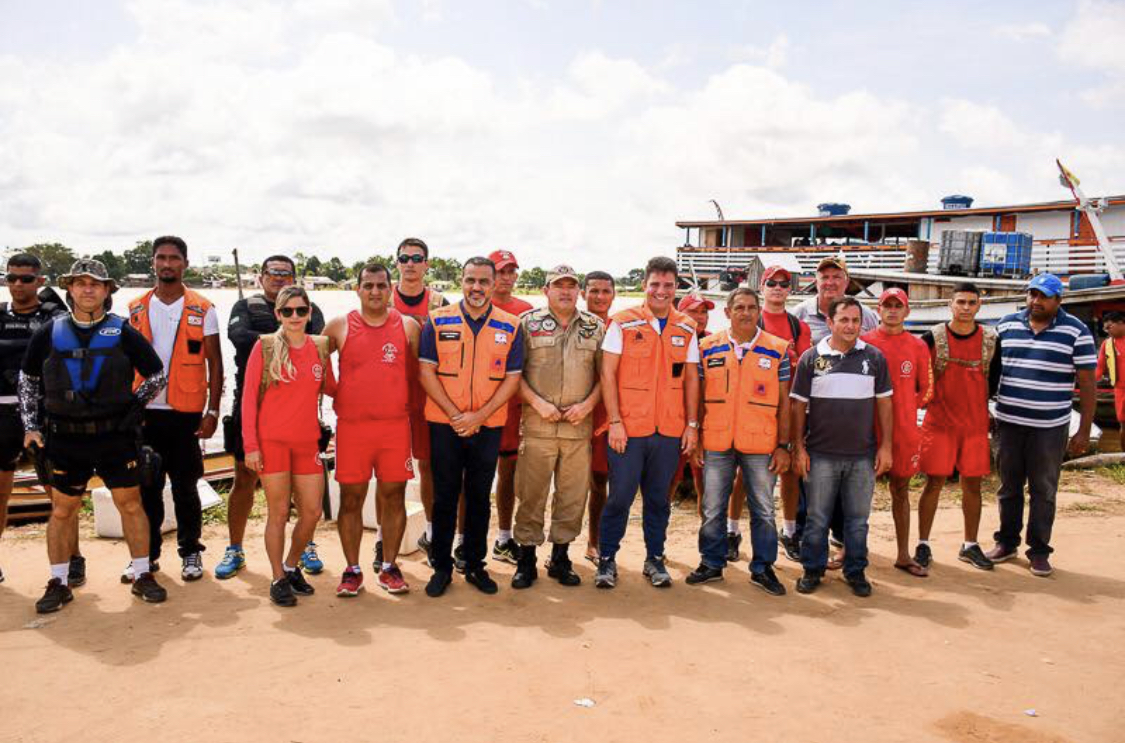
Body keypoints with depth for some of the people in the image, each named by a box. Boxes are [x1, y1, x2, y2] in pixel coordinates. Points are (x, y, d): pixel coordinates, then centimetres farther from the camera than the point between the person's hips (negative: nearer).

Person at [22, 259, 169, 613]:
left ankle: (142, 576, 16)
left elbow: (158, 375, 8)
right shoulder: (50, 333, 5)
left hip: (115, 436, -1)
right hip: (66, 438, 1)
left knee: (130, 504, 4)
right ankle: (58, 583, 21)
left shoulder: (123, 333, 1)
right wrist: (30, 425, 9)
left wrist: (135, 405, -1)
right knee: (61, 510, 8)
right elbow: (27, 380, 16)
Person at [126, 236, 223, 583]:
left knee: (185, 486, 4)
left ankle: (190, 551, 17)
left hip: (186, 412, -2)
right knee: (146, 486, 9)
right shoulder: (136, 309, 8)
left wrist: (213, 411, -5)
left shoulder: (203, 310, 0)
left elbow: (215, 363, 1)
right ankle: (146, 552, 21)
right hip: (144, 411, 3)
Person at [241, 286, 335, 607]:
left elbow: (329, 387, 20)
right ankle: (278, 579, 20)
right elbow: (249, 398, -3)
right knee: (278, 513, 3)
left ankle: (291, 566, 30)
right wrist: (250, 445, -7)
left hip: (307, 442, 4)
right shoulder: (265, 346, -3)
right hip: (272, 441, -3)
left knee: (312, 512, 5)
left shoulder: (320, 347, 6)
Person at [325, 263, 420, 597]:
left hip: (396, 425, 1)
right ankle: (352, 570, 18)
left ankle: (389, 566, 20)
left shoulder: (409, 326, 4)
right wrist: (337, 394, 7)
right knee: (350, 498, 4)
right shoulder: (340, 327, 3)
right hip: (351, 426, 0)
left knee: (394, 496, 6)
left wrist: (412, 406, 4)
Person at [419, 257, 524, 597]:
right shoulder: (437, 321, 0)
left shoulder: (510, 326, 2)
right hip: (445, 424, -1)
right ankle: (441, 567, 19)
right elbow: (426, 372, -4)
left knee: (479, 497, 10)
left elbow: (512, 379, 0)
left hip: (488, 426, 1)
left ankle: (475, 565, 23)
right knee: (444, 497, 6)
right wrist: (455, 415, -12)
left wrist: (479, 416, -11)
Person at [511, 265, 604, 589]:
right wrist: (538, 403, -10)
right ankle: (526, 558, 15)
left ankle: (560, 556, 23)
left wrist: (587, 404, -5)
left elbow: (604, 374, 9)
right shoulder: (528, 323, 4)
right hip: (537, 424, -2)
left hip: (579, 425, 2)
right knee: (531, 493, 2)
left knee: (573, 493, 8)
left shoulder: (596, 327, 10)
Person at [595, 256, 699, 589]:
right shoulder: (623, 323, -1)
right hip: (629, 428, -3)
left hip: (670, 430, 3)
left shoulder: (686, 329, 8)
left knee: (659, 498, 11)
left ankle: (655, 559, 25)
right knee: (620, 497, 1)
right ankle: (606, 560, 16)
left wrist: (692, 424, 5)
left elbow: (691, 379, 11)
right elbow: (608, 373, -4)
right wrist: (615, 421, -10)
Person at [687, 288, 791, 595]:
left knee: (763, 510, 8)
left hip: (760, 444, -1)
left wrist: (783, 445, -2)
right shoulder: (708, 347, 3)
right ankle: (712, 564, 26)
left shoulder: (777, 350, 1)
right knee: (713, 509, 10)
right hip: (716, 443, 1)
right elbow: (698, 396, 7)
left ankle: (763, 568, 23)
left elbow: (784, 402, 3)